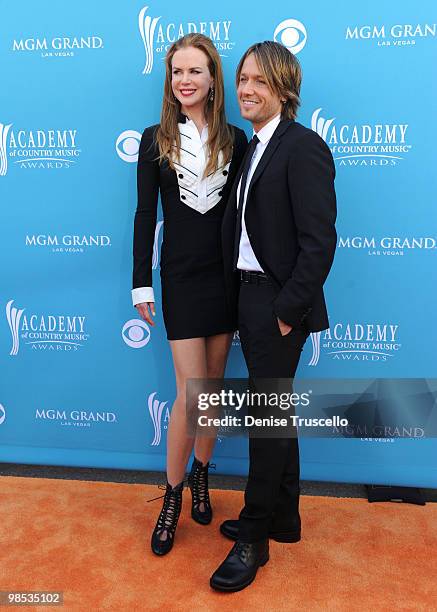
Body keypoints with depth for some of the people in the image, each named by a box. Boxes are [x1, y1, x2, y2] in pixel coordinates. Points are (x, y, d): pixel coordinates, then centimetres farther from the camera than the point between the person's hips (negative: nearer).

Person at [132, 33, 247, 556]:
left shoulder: (235, 139, 4)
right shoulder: (155, 140, 2)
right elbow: (144, 214, 1)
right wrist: (141, 284, -1)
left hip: (226, 274, 2)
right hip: (180, 276, -2)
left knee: (213, 385, 10)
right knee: (191, 392, -5)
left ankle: (200, 475, 31)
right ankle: (172, 494, 15)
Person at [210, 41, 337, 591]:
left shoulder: (302, 146, -13)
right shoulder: (254, 147, 14)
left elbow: (320, 239, -19)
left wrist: (290, 308, -18)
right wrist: (238, 298, 10)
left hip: (278, 303, -9)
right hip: (251, 295, 9)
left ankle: (254, 538, 19)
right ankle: (283, 518, 34)